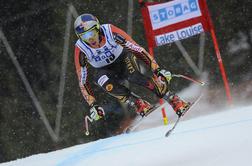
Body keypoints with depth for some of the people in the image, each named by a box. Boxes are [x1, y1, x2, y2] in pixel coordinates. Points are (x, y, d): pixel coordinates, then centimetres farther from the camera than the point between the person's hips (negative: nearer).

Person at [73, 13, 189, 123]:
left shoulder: (110, 31, -28)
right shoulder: (80, 49, -23)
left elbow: (136, 48, -26)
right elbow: (82, 80, -15)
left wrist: (157, 70, -31)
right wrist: (92, 105, -21)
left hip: (123, 59, -1)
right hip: (106, 71, 1)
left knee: (133, 76, -33)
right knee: (103, 81, -34)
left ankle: (174, 100, -30)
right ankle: (138, 104, -23)